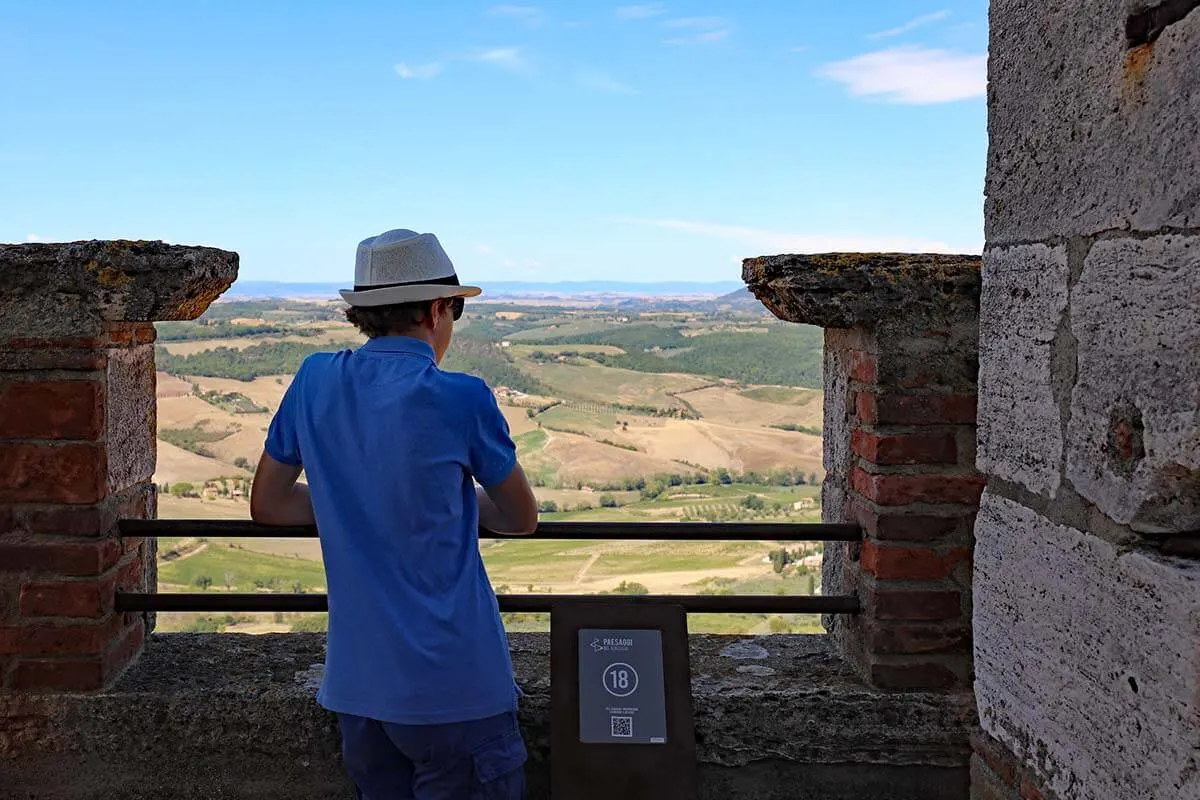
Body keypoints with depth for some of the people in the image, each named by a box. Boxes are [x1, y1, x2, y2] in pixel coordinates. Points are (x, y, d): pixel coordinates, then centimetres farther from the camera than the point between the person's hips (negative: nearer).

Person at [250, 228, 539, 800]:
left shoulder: (316, 382, 1)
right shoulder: (462, 399, -13)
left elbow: (268, 505, 14)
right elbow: (522, 519, 2)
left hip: (355, 683, 6)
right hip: (453, 685, -5)